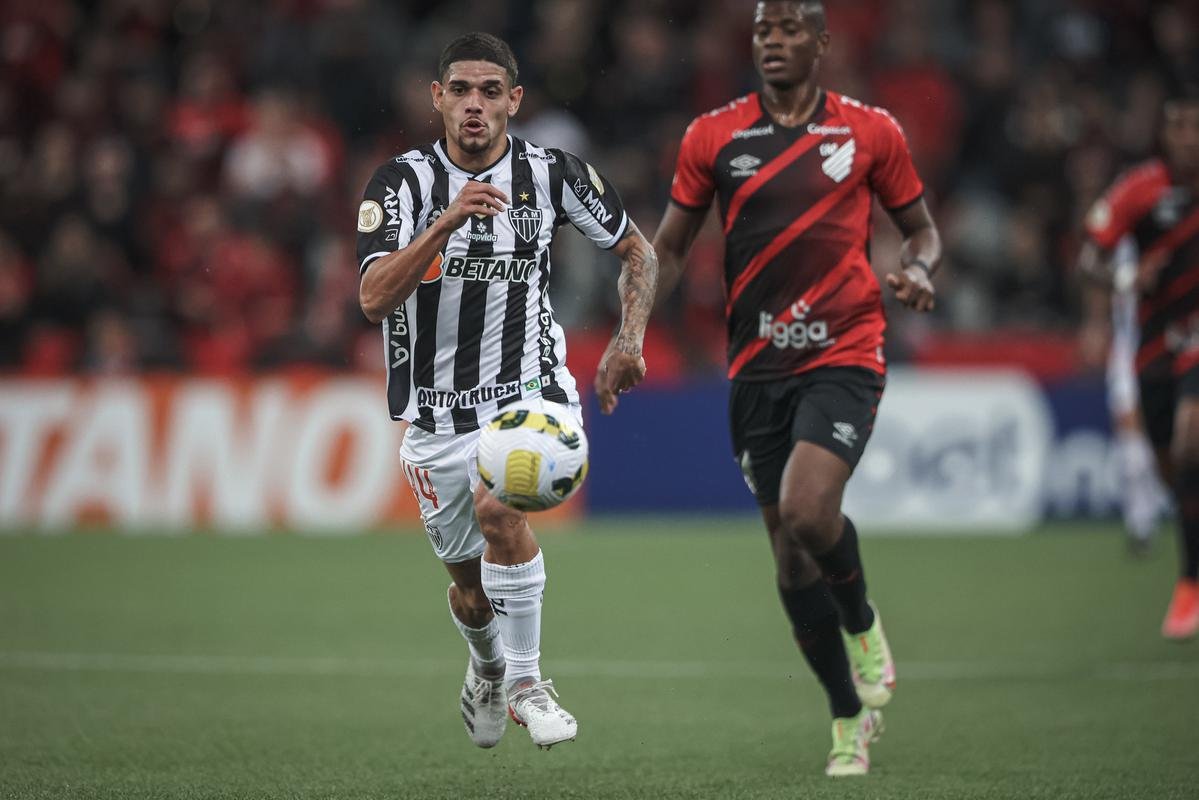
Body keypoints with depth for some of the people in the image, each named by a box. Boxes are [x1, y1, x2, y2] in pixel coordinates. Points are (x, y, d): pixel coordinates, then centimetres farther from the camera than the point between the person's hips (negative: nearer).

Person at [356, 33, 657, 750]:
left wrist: (630, 340, -4)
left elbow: (637, 251, 11)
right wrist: (449, 220, -35)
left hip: (530, 391, -1)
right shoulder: (403, 181, -9)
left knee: (497, 505, -31)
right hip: (436, 413, 1)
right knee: (471, 587, 9)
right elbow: (375, 298, -24)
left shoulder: (553, 173, -5)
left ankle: (525, 681, -13)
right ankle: (486, 667, 46)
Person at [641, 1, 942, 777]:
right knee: (790, 557, 4)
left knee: (807, 512, -25)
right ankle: (850, 719, 19)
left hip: (844, 355, -3)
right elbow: (670, 248, 10)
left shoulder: (872, 131, 1)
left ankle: (863, 623, 7)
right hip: (757, 366, 3)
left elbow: (922, 226, 12)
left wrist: (919, 269, -10)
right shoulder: (713, 136, 4)